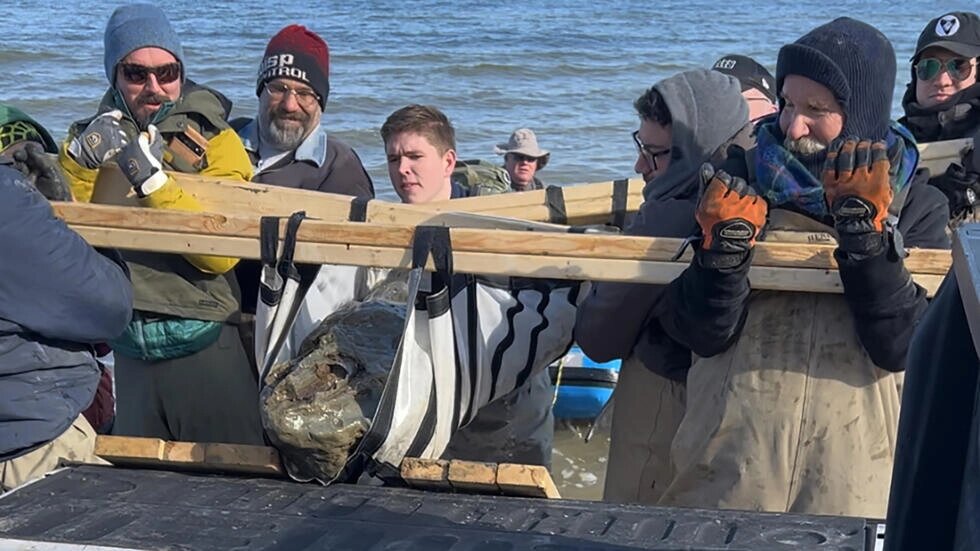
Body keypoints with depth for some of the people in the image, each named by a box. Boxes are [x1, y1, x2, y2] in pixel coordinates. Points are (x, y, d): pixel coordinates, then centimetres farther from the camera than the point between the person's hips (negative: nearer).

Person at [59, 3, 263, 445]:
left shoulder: (213, 141, -4)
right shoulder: (93, 137, 6)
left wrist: (151, 178, -25)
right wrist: (80, 157, -21)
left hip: (205, 347, -3)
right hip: (131, 353, 4)